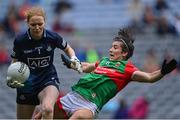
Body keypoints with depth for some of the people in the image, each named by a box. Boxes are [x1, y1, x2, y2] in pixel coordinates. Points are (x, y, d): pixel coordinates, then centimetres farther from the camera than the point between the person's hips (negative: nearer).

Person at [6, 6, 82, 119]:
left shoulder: (53, 37, -11)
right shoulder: (20, 40, -12)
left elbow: (68, 49, 11)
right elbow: (15, 63, 2)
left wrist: (74, 59, -9)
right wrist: (11, 79, -16)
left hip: (48, 79, -2)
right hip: (26, 83, 2)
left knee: (47, 109, -34)